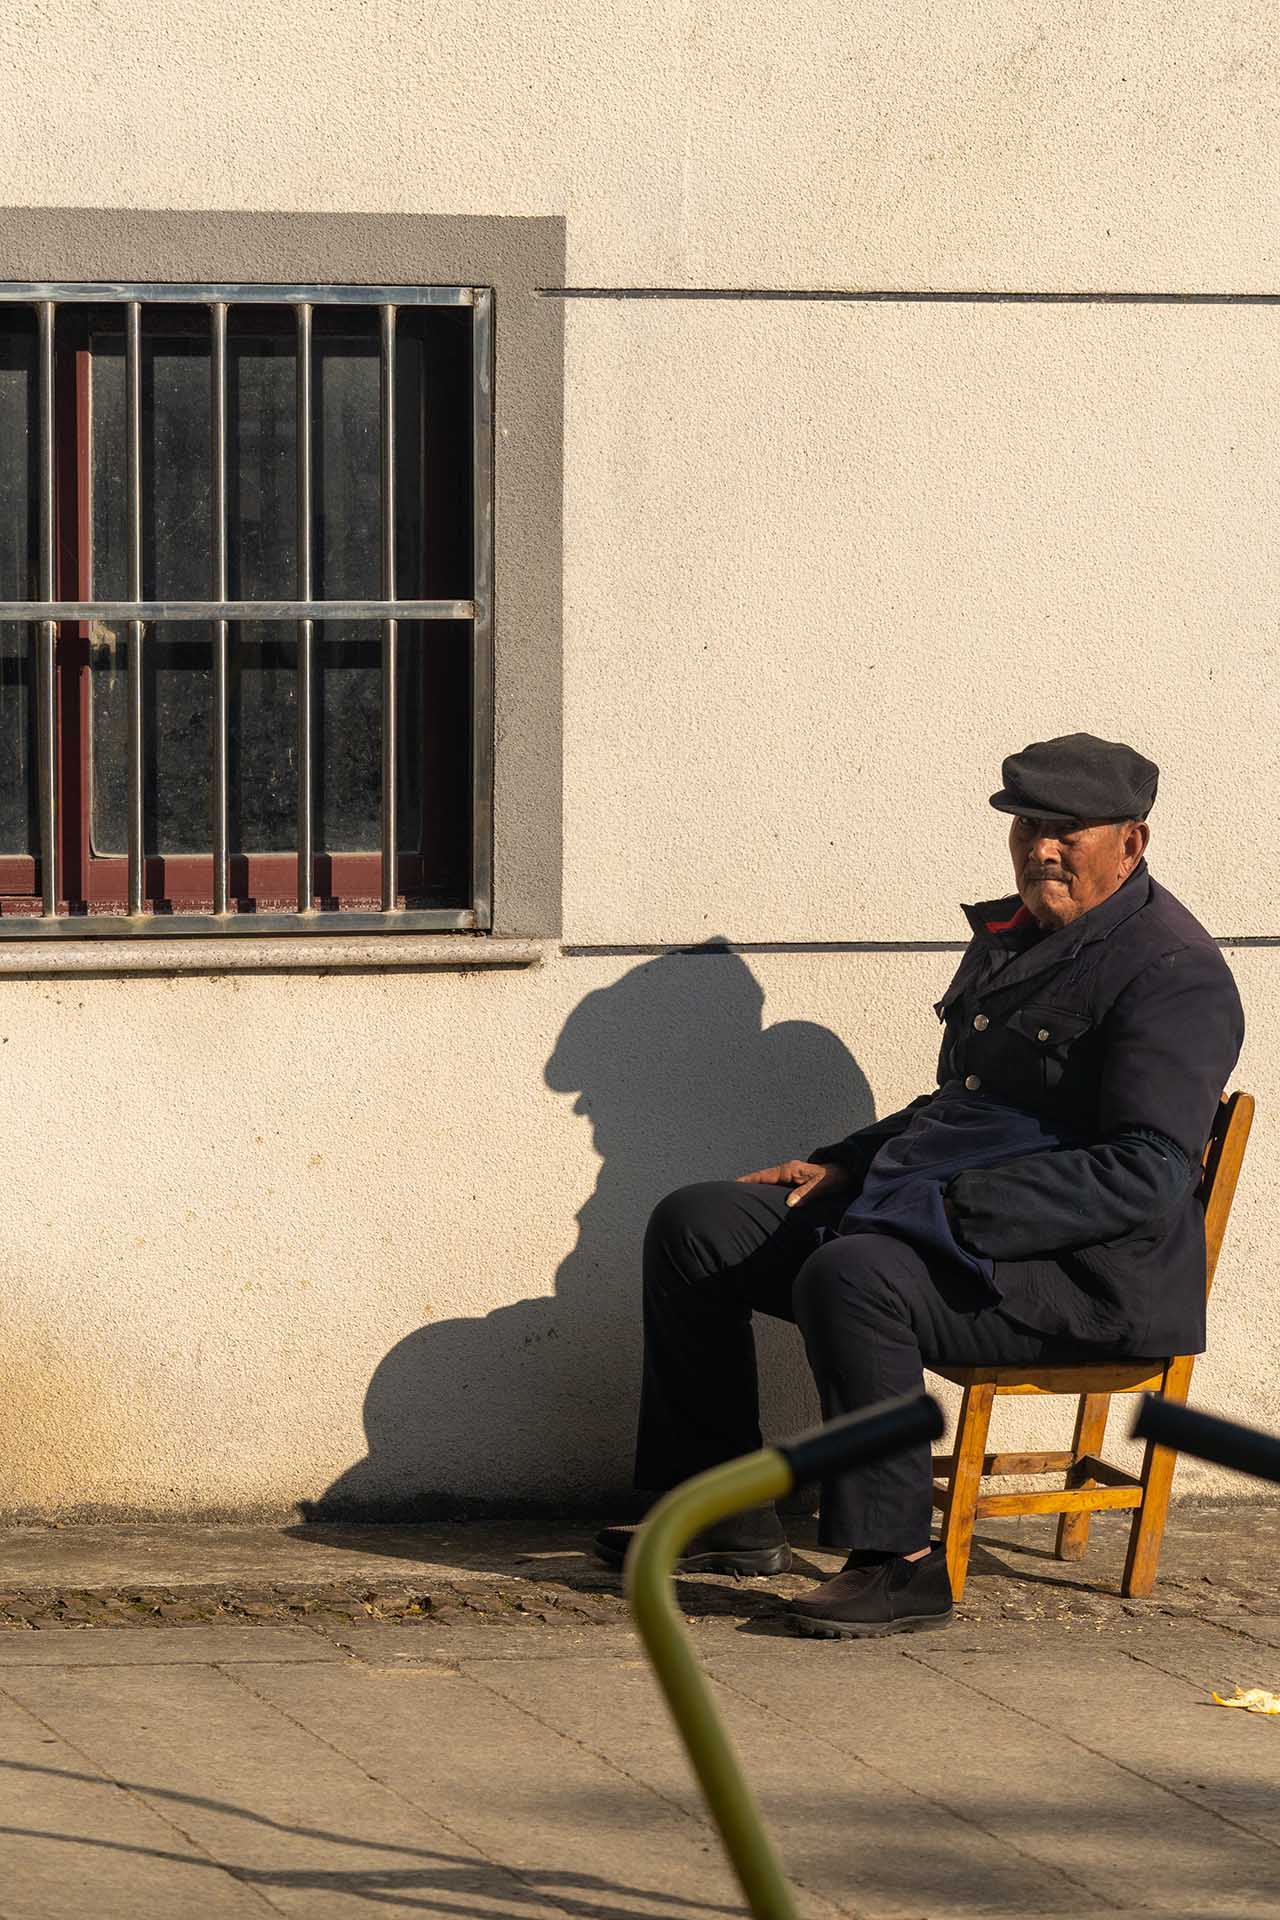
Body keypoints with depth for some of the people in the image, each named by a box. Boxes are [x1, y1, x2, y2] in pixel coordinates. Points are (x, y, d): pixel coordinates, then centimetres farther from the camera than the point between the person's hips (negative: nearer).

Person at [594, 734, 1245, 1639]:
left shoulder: (1170, 971, -14)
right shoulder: (1014, 934, 17)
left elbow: (1146, 1175, -23)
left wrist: (947, 1210, -26)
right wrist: (844, 1164, 13)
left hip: (1082, 1274, -10)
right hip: (935, 1217, 10)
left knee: (850, 1276, -36)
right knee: (695, 1227, 6)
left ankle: (900, 1563, -27)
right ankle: (730, 1520, 10)